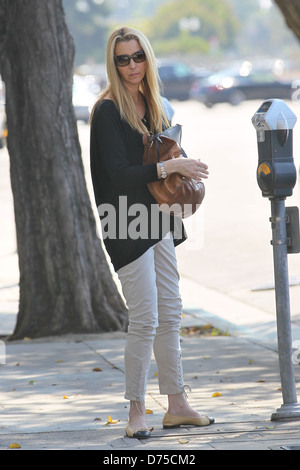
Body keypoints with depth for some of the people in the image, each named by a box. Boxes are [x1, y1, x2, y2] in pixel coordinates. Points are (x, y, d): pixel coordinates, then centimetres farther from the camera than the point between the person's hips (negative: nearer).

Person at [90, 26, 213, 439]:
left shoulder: (150, 104, 10)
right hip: (127, 226, -8)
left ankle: (177, 405, 19)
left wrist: (177, 160, 0)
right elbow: (118, 172, -20)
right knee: (145, 320, -7)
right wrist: (169, 166, -23)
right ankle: (136, 412, 2)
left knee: (170, 315, 11)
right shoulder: (108, 111, -13)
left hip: (157, 221, 8)